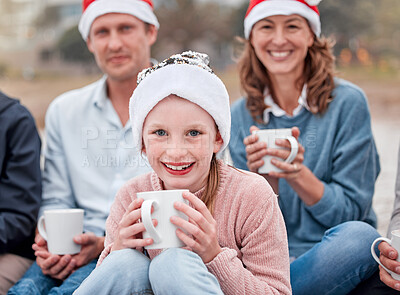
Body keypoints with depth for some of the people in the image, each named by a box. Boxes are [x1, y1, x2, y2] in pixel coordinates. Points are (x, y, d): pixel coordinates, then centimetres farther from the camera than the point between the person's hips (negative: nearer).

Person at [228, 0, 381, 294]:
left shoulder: (347, 102, -5)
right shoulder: (241, 115, 5)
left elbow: (350, 211, -4)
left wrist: (298, 174, -21)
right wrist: (264, 178, -17)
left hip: (337, 260, 0)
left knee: (358, 236, -35)